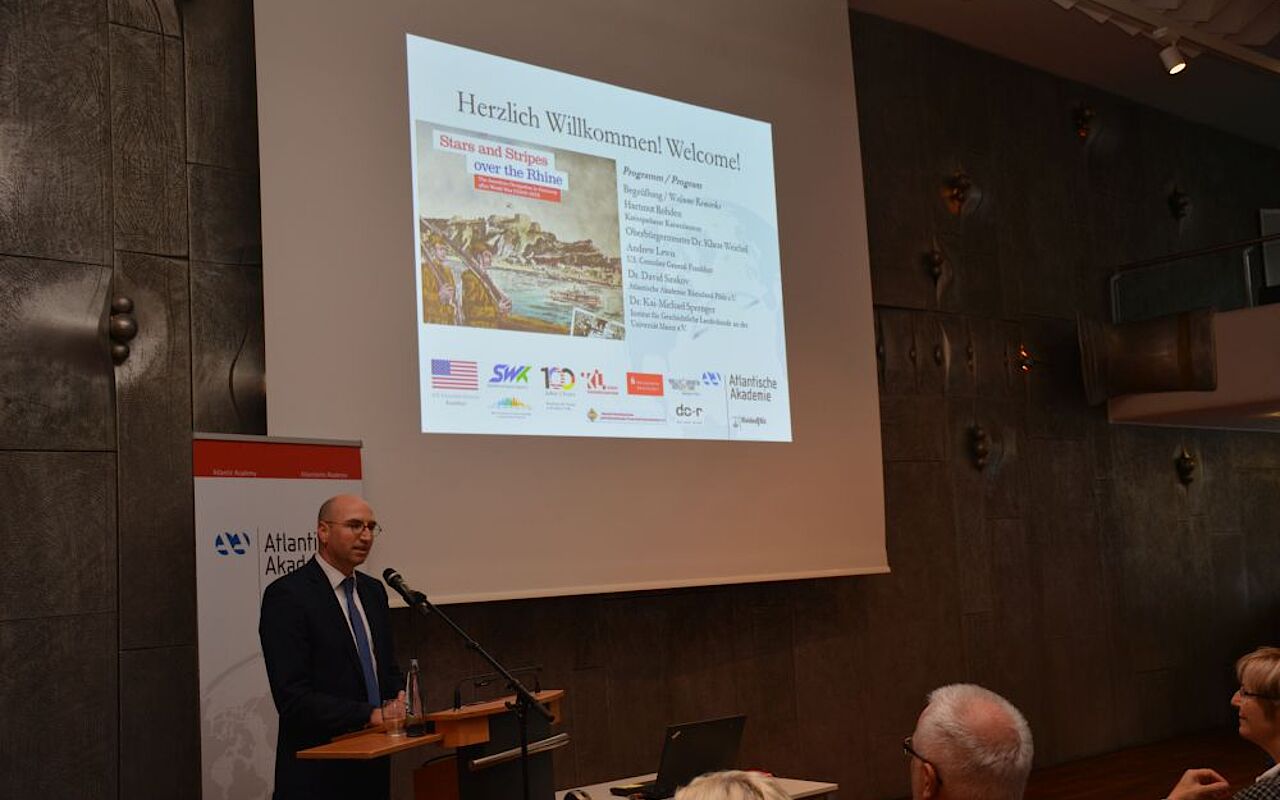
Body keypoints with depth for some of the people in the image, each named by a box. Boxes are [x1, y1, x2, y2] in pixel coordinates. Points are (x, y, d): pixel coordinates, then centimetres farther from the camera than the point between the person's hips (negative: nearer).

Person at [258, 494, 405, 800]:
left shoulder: (373, 590, 10)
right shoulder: (286, 595, -13)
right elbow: (292, 696, -19)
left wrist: (400, 698, -4)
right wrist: (368, 715, -23)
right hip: (318, 772, -7)